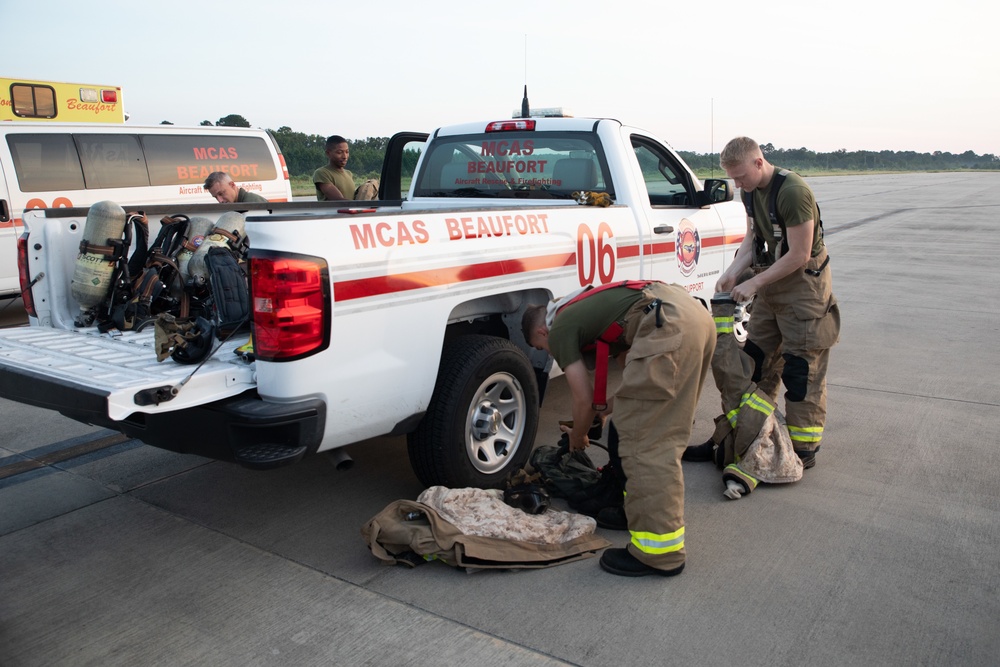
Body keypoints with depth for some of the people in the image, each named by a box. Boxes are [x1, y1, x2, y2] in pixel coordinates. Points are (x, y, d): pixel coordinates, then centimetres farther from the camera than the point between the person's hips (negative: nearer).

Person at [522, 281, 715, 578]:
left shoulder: (560, 329, 10)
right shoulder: (583, 311, 34)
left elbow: (584, 400, 10)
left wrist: (577, 438, 29)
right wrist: (605, 409, 37)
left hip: (668, 326, -10)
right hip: (699, 315, 10)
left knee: (643, 442, -3)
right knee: (663, 435, 22)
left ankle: (659, 552, 3)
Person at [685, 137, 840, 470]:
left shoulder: (793, 192, -23)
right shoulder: (751, 192, 4)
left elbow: (799, 255, -23)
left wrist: (754, 283, -20)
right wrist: (732, 272, -7)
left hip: (803, 285, -9)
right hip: (771, 284, 9)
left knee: (801, 372, -2)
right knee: (755, 364, 12)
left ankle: (803, 450, 9)